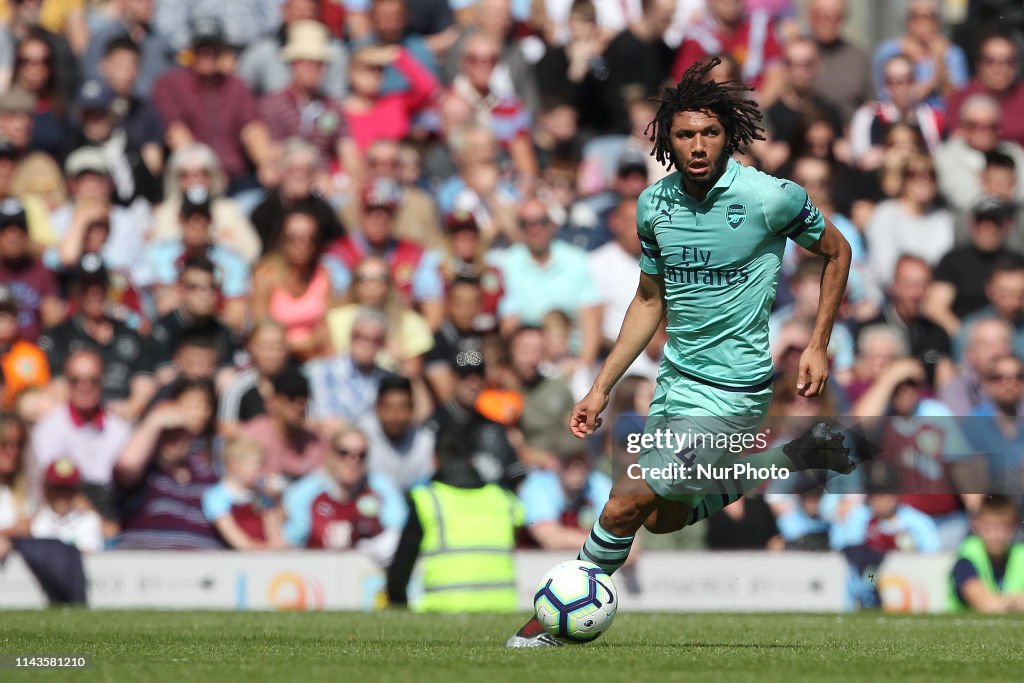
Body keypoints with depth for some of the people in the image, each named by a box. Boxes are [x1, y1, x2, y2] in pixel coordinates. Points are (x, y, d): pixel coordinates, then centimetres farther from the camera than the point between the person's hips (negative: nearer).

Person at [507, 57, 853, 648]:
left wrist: (819, 346, -3)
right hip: (676, 378, 7)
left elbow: (836, 252, 1)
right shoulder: (655, 203, -1)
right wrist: (601, 389, 10)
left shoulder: (771, 198, -17)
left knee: (627, 505, -13)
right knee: (664, 519, 21)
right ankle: (799, 454, 30)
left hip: (731, 389, -7)